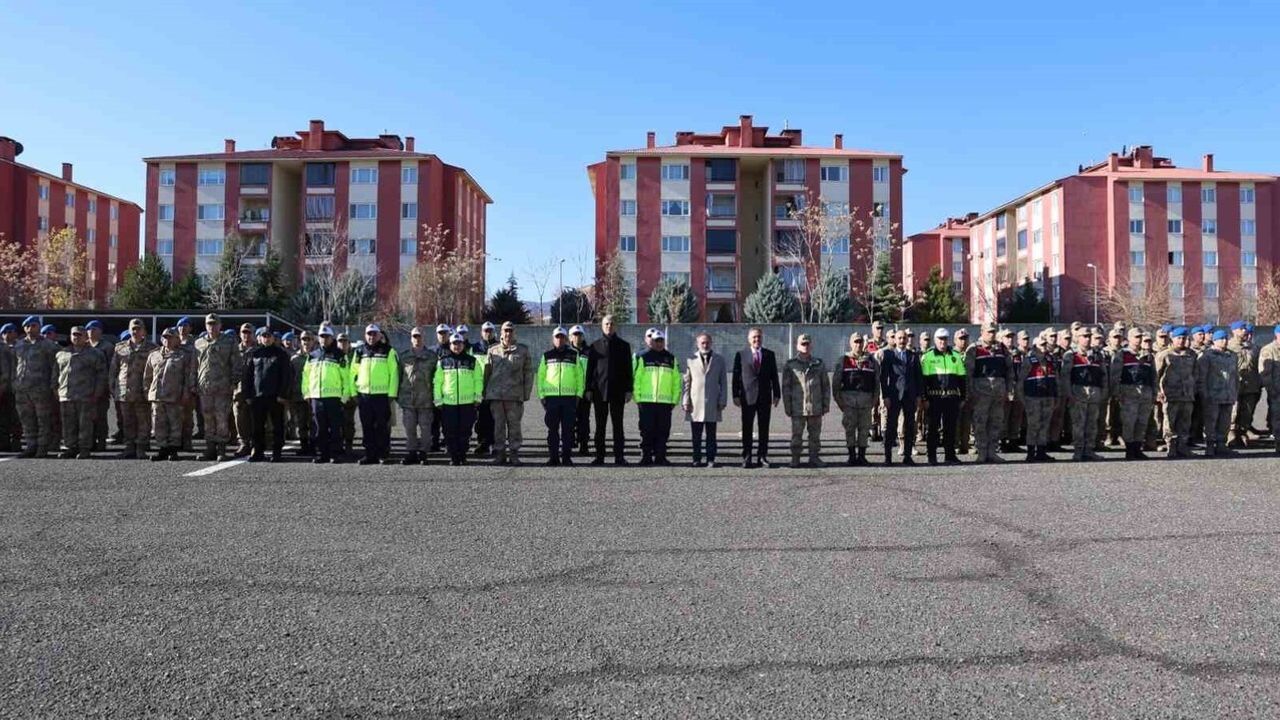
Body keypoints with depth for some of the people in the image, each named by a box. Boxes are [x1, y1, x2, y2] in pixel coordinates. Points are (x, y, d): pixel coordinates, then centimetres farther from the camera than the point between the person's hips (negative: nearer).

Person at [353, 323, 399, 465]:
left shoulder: (388, 351, 1)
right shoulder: (360, 351, 14)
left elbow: (394, 373, -3)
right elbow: (354, 371, 18)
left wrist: (392, 394, -9)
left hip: (382, 395, -4)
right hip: (364, 395, 4)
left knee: (383, 427, -2)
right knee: (367, 427, 7)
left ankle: (384, 455, 5)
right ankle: (370, 455, 14)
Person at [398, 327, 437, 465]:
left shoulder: (432, 356, 6)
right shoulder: (405, 356, 11)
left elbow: (437, 376, 6)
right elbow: (399, 376, 14)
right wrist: (398, 395, 10)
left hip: (425, 398, -2)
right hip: (408, 398, 2)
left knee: (425, 427, 1)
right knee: (409, 428, 5)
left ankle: (423, 452, 9)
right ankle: (411, 453, 12)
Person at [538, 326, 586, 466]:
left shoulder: (574, 355, 9)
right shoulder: (547, 356, 10)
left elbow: (580, 376, 9)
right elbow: (540, 376, 11)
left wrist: (579, 394, 1)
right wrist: (541, 395, 3)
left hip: (569, 397, 0)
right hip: (551, 396, 1)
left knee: (568, 429, 0)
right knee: (552, 429, 3)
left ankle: (567, 457, 6)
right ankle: (553, 457, 8)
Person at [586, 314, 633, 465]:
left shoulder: (624, 345, 7)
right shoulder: (595, 346, 8)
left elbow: (628, 370, 5)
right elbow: (590, 369, 7)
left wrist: (628, 390, -2)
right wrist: (589, 389, 0)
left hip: (618, 391, -1)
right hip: (599, 391, 1)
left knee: (618, 425, 3)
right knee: (600, 426, 4)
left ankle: (619, 456, 6)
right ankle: (599, 456, 9)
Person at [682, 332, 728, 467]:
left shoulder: (719, 360, 10)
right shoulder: (690, 360, 8)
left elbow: (723, 382, 9)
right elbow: (685, 382, 7)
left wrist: (723, 401, 1)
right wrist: (685, 401, -1)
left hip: (713, 404, 0)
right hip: (695, 404, 0)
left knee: (711, 435, 3)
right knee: (696, 435, 2)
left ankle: (710, 460, 7)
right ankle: (697, 459, 8)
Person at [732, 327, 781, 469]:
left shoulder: (769, 354, 8)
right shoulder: (741, 354, 3)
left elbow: (774, 376, 8)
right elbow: (736, 376, 2)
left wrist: (777, 394, 3)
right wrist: (736, 395, -4)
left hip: (765, 397, 2)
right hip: (747, 397, -2)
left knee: (764, 429, 5)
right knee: (747, 429, 2)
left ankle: (762, 457, 12)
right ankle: (746, 457, 8)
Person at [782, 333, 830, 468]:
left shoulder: (819, 364, 8)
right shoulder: (790, 365, 2)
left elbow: (826, 385, 10)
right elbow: (785, 387, 2)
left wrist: (826, 404, 5)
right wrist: (787, 406, -2)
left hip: (816, 407, 2)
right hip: (798, 408, -2)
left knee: (815, 434, 8)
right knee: (796, 435, 3)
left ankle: (814, 457, 18)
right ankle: (795, 459, 12)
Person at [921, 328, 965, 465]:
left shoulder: (956, 356, 11)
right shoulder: (928, 356, 2)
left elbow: (961, 378, 14)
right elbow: (924, 378, -1)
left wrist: (962, 396, 10)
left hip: (952, 396, 3)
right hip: (935, 396, -3)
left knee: (951, 427, 6)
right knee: (933, 427, 2)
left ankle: (950, 455, 13)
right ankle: (932, 456, 9)